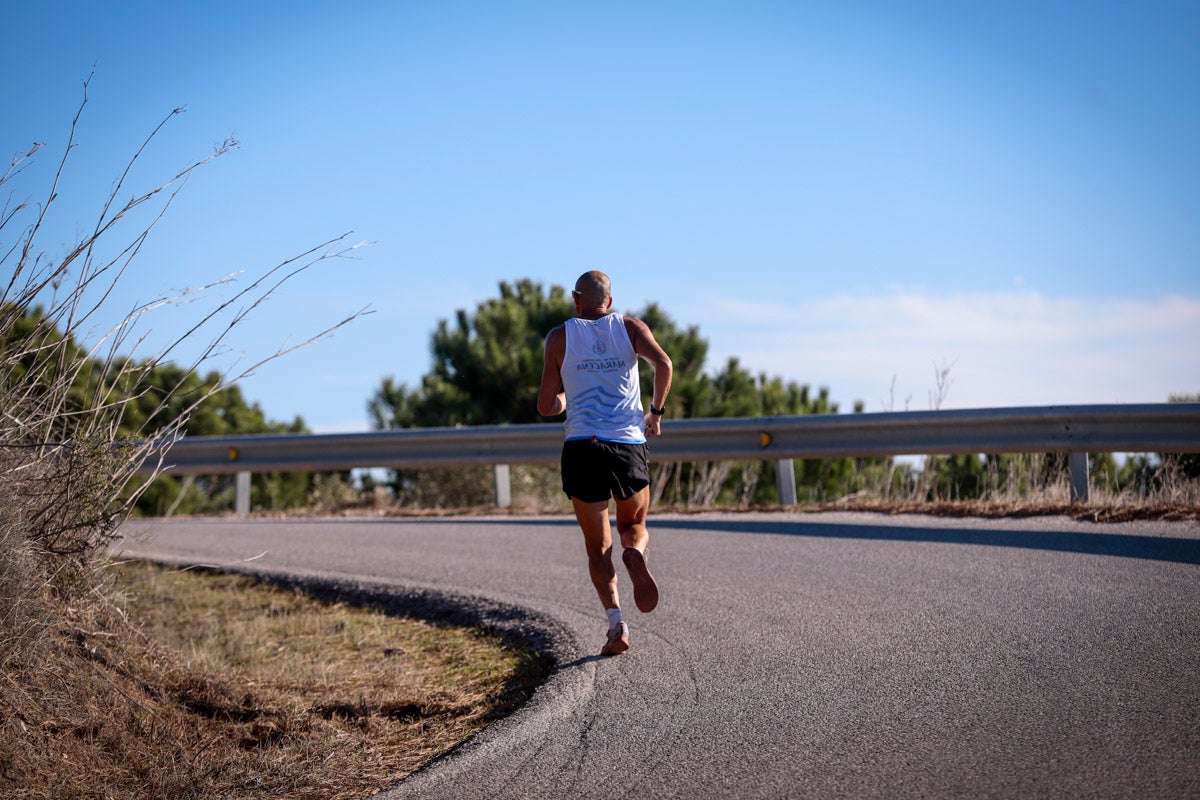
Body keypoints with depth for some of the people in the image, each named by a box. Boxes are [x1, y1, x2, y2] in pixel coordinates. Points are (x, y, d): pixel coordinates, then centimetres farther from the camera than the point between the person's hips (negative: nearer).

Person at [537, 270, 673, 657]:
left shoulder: (560, 337, 7)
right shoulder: (630, 327, 10)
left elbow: (546, 406, 6)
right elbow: (663, 363, -9)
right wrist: (656, 410, 6)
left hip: (581, 448, 0)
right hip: (629, 446, 1)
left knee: (598, 546, 9)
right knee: (635, 526, 21)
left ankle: (615, 619, -13)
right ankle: (635, 554, -16)